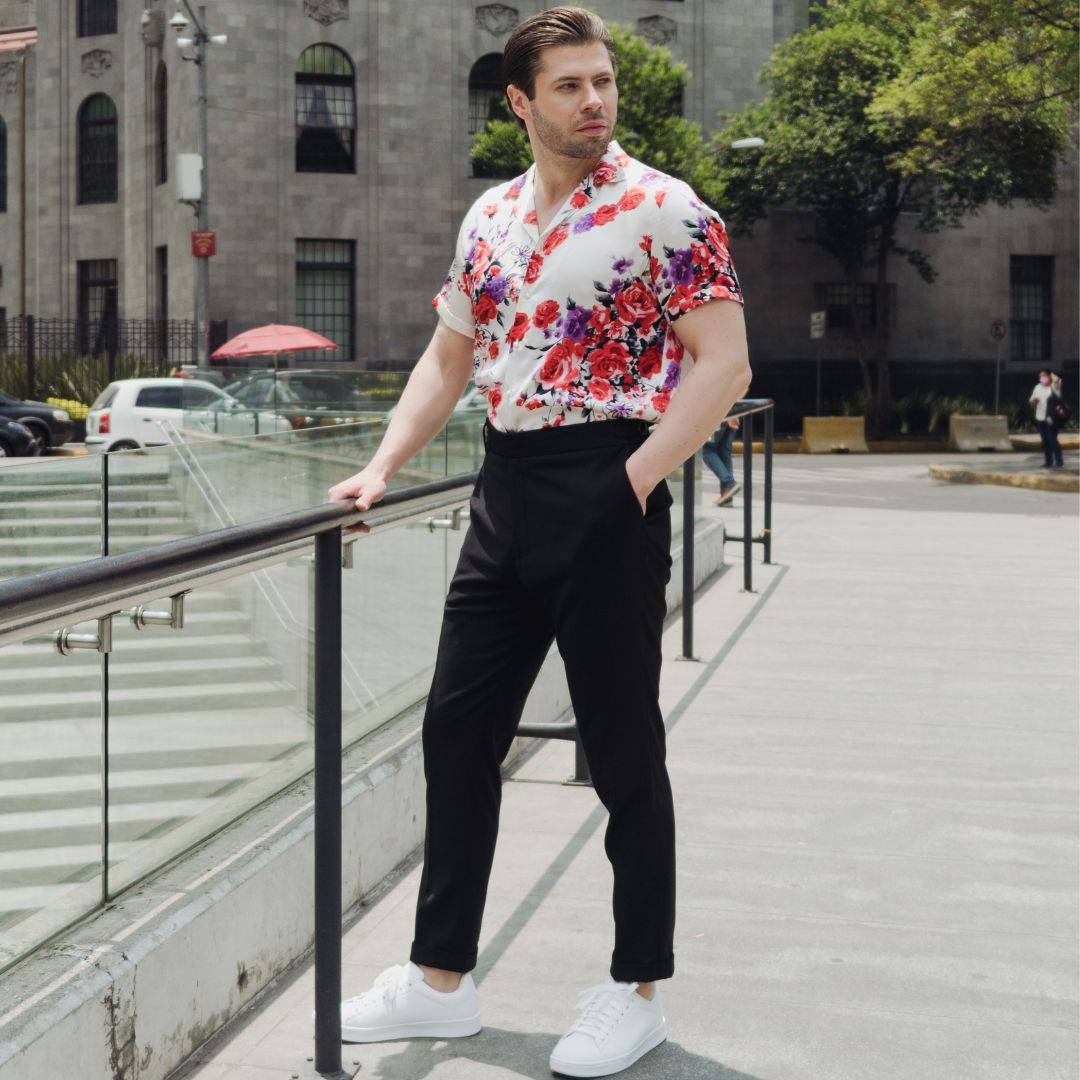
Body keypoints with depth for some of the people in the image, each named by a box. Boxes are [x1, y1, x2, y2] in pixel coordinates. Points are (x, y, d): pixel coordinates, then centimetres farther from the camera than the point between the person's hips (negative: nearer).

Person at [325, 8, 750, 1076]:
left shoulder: (663, 210, -6)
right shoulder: (489, 218, 12)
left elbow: (724, 364, -10)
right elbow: (449, 356, 20)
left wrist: (637, 478, -17)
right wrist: (382, 467, 9)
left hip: (607, 493, -6)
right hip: (504, 493, 7)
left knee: (622, 749, 2)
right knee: (456, 728, 8)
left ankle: (636, 991, 17)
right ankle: (441, 978, 21)